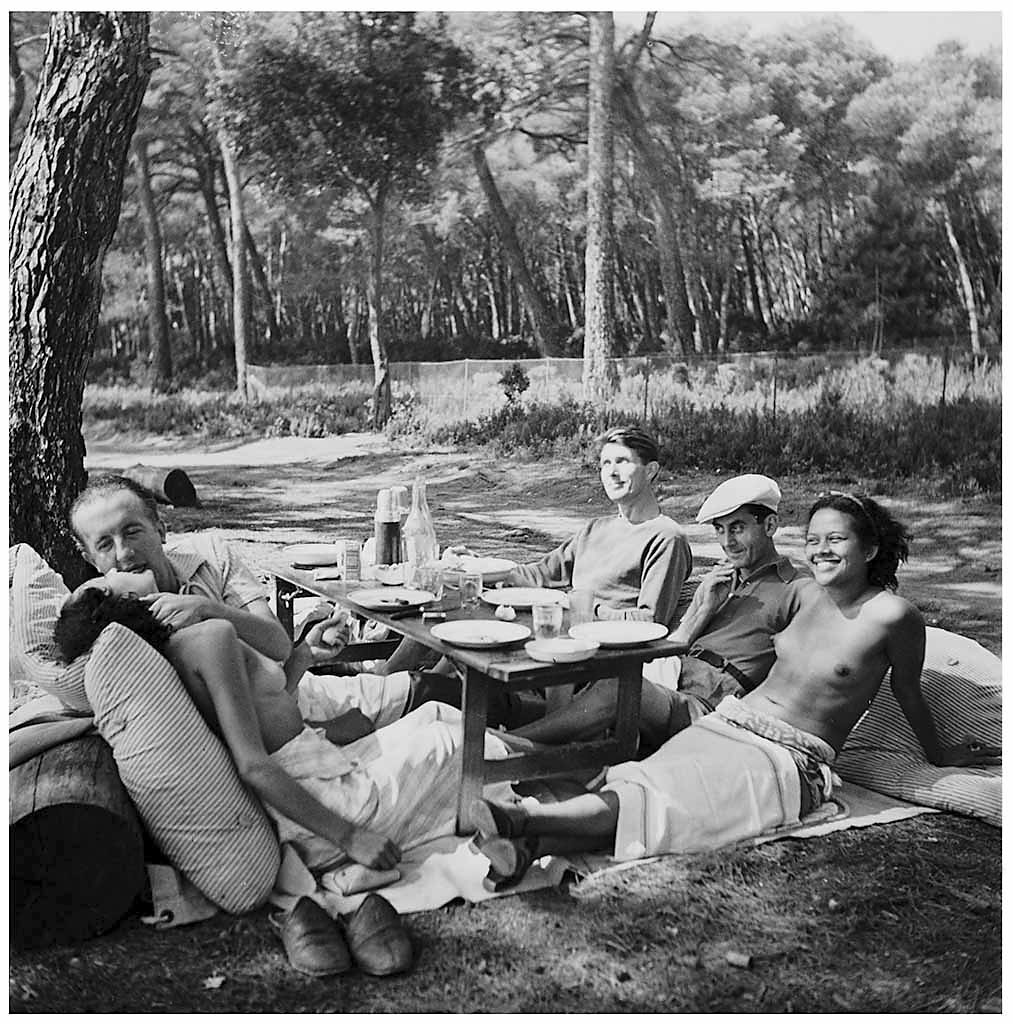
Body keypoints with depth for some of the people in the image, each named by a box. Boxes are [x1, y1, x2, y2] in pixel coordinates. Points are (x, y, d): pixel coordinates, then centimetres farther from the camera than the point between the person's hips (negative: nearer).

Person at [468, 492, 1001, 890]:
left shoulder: (891, 614, -7)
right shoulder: (805, 595, 11)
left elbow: (907, 691, 11)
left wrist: (938, 753, 22)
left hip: (789, 760, -5)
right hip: (727, 723, 6)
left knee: (656, 794, -28)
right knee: (641, 785, -24)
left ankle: (524, 820, -48)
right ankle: (527, 844, -46)